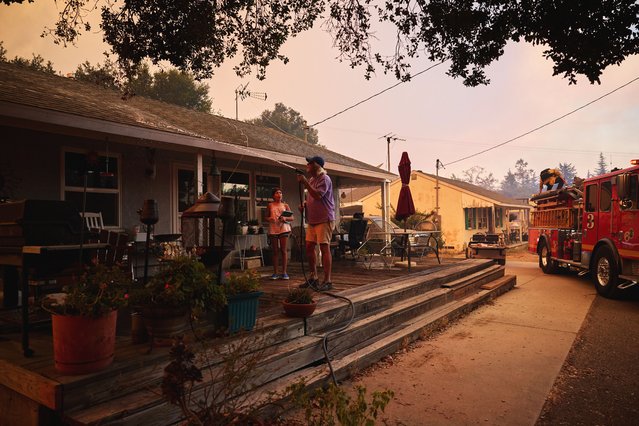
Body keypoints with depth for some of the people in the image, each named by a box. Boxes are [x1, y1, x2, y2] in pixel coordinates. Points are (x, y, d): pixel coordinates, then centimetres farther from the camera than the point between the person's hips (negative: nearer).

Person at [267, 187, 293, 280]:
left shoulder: (285, 205, 9)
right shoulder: (270, 205, 10)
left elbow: (292, 218, 7)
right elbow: (267, 217, 16)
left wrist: (285, 218, -13)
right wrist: (269, 219, -7)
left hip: (284, 228, 0)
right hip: (273, 229, 1)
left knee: (283, 251, -2)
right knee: (275, 251, 4)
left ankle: (284, 272, 3)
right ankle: (275, 273, 9)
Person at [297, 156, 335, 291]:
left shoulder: (324, 179, -9)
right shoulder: (311, 180, 19)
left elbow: (318, 195, -23)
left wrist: (305, 183, -21)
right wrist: (304, 205, 9)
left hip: (324, 219, -9)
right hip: (312, 220, 9)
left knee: (325, 248, -7)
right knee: (309, 247, 9)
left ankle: (327, 281, -2)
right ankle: (313, 277, 21)